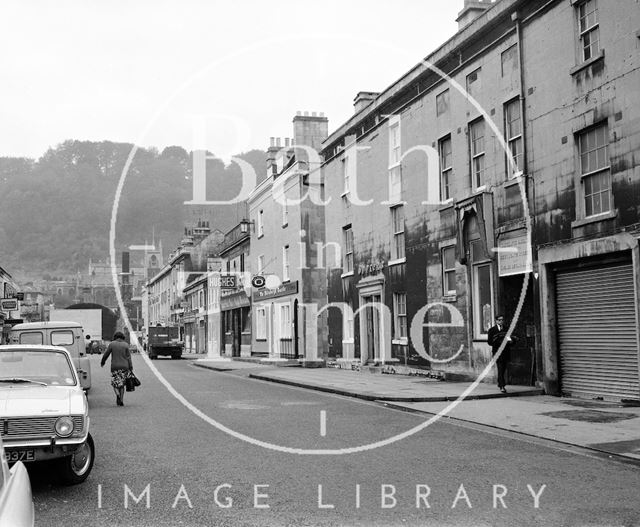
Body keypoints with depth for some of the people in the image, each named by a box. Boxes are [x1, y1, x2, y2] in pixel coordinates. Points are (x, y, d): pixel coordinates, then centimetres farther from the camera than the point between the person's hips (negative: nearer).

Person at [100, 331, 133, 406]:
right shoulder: (126, 345, 1)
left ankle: (117, 394, -19)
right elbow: (129, 357, -3)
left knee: (115, 383, 9)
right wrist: (130, 368, -2)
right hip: (124, 367, 1)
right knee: (122, 384, 11)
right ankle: (121, 401, 6)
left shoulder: (112, 344, 0)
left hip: (115, 367, -1)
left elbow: (106, 354, 7)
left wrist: (102, 362, 25)